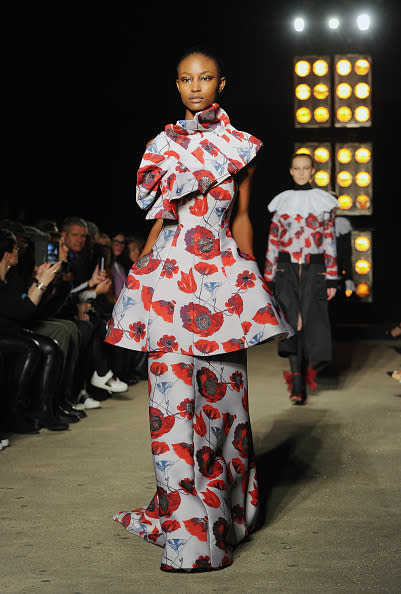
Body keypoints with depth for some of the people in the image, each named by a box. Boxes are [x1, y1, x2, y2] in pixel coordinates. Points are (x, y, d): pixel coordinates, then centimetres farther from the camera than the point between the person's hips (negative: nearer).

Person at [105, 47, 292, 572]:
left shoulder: (240, 147, 8)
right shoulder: (164, 145, 12)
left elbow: (242, 218, 11)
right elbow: (160, 218, 16)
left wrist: (251, 280, 9)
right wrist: (141, 270, 12)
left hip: (223, 275, -1)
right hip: (169, 274, 1)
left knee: (220, 392, 1)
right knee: (174, 395, -4)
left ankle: (221, 510, 14)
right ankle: (189, 527, 5)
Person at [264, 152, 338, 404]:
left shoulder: (323, 201, 6)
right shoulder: (282, 202, 9)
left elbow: (330, 241, 4)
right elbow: (273, 241, 10)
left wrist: (331, 279, -1)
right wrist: (269, 279, 6)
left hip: (314, 270, 0)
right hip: (287, 270, 0)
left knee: (309, 323, -1)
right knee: (292, 320, -14)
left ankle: (300, 377, 16)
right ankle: (298, 383, -16)